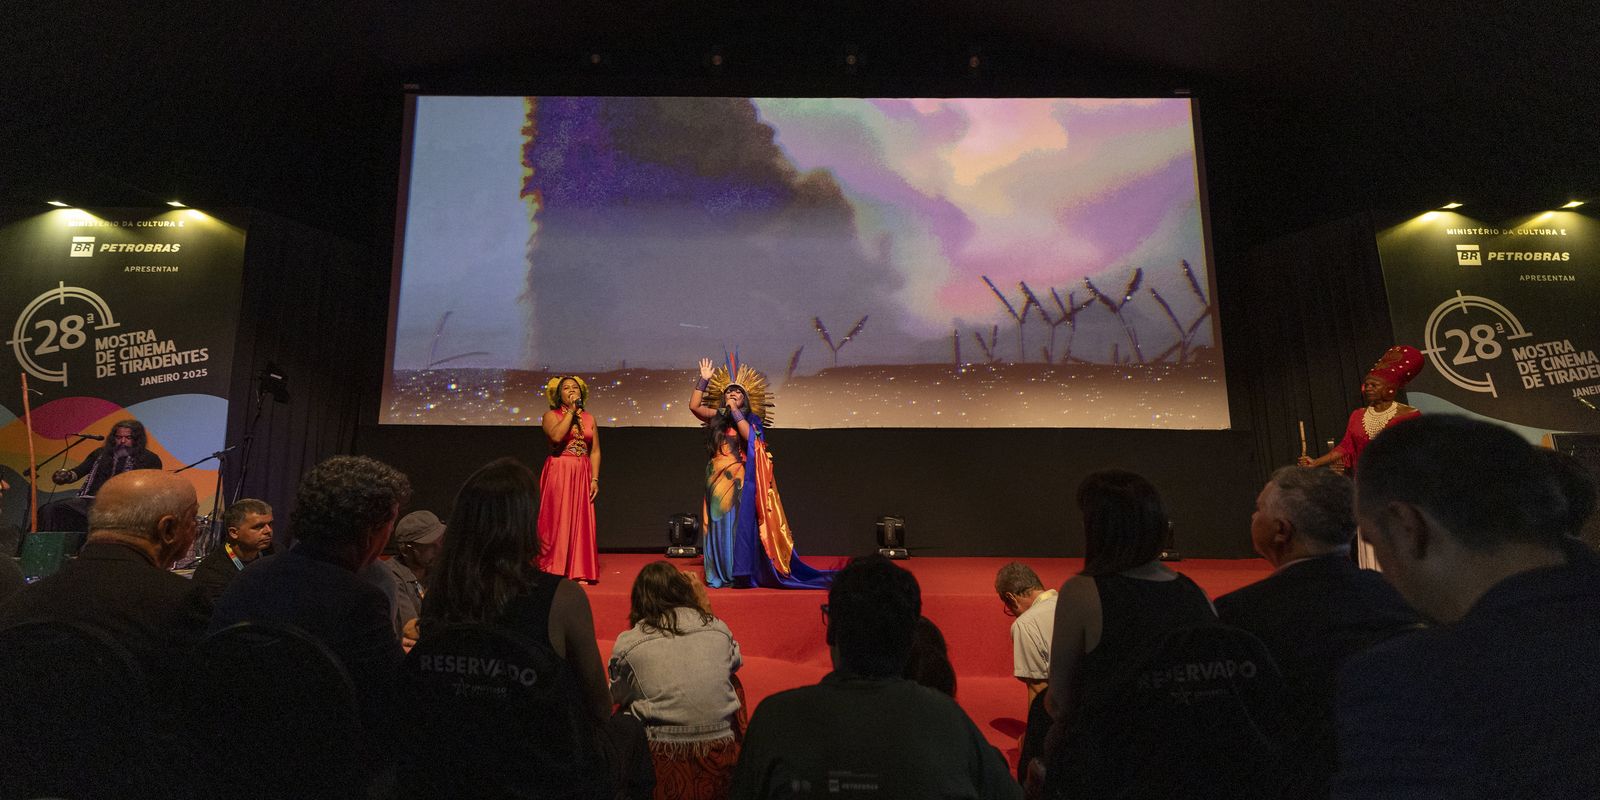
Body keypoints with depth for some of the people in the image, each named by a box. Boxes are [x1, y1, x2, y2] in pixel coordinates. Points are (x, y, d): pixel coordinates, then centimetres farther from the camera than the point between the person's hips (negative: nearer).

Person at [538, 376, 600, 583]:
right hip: (558, 473, -3)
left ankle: (579, 571, 8)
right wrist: (571, 411, -14)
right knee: (557, 521, -3)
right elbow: (556, 436, -21)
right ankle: (553, 571, 4)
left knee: (581, 521, 2)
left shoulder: (589, 419, 11)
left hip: (582, 474, 4)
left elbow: (595, 451, 7)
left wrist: (595, 479, -2)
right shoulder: (551, 415, 1)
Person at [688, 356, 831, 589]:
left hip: (740, 479, -3)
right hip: (718, 478, 3)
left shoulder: (751, 419, 4)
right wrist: (704, 379, -3)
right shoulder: (717, 417, 11)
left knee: (739, 523, -5)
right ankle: (720, 574, 8)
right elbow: (693, 405, 1)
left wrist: (735, 410, -14)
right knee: (719, 524, 3)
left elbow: (749, 435, -17)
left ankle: (740, 573, -2)